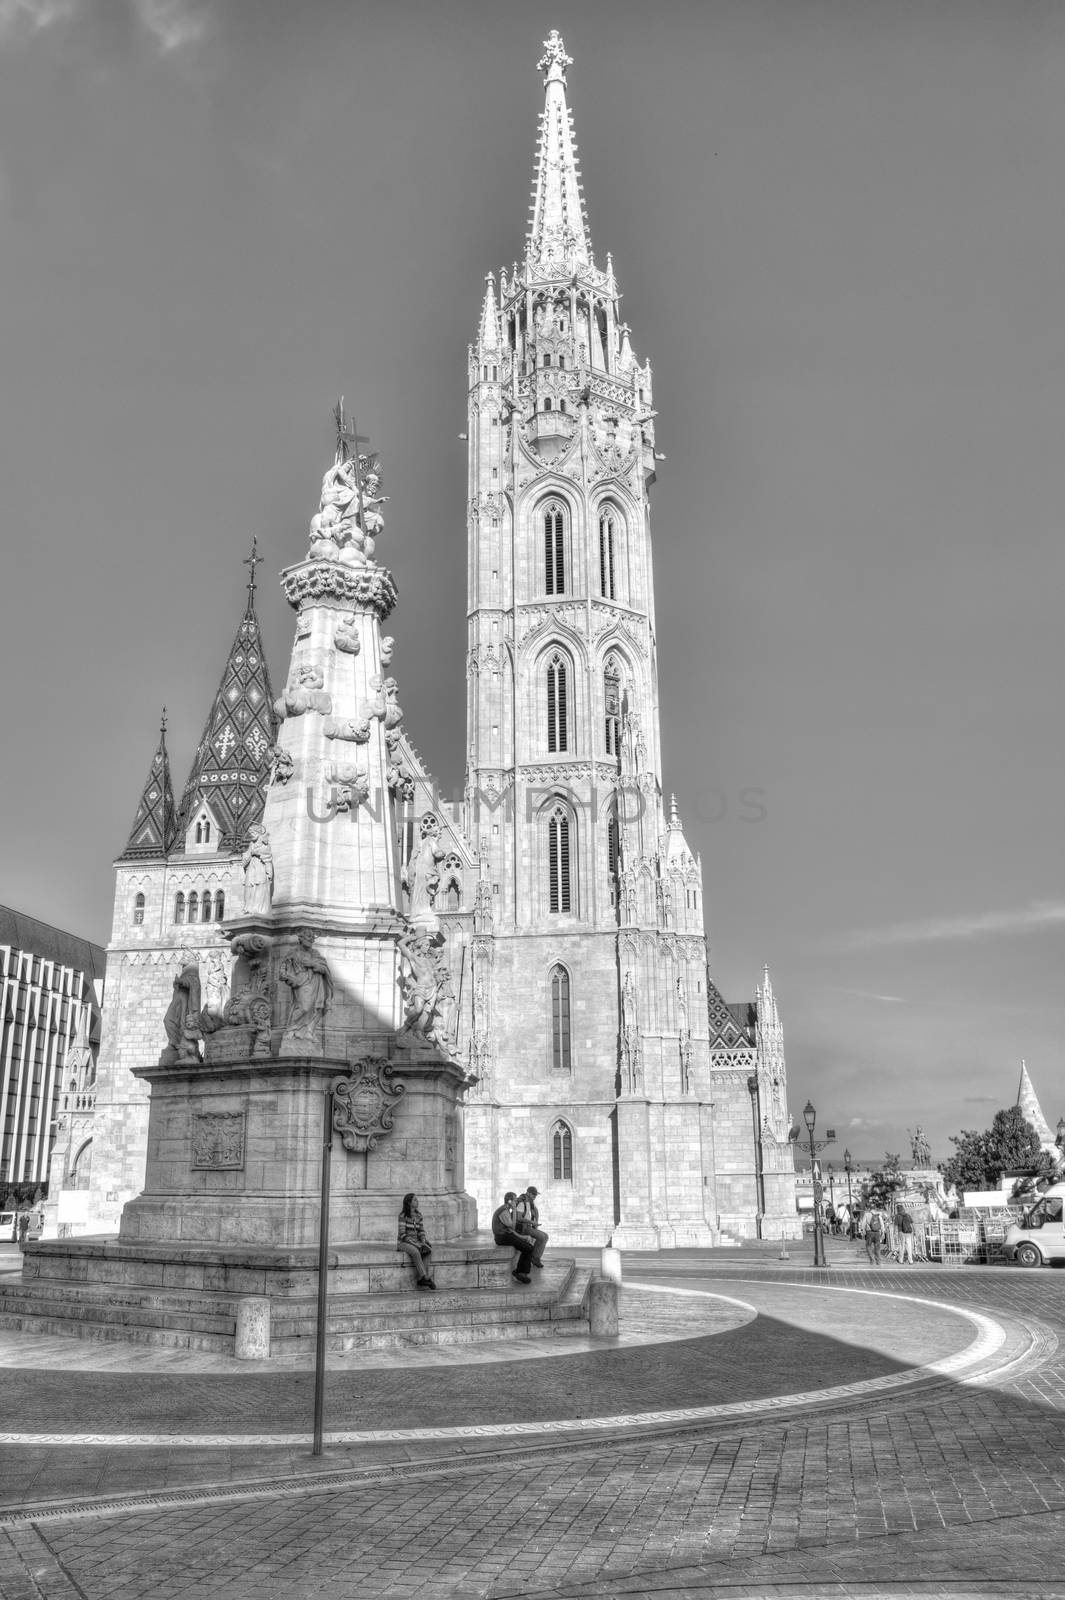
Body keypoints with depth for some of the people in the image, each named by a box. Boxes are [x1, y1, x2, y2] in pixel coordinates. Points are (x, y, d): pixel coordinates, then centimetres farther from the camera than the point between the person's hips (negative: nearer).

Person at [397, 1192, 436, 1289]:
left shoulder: (418, 1215, 9)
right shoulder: (403, 1215, -10)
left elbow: (421, 1231, 9)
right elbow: (402, 1234, -14)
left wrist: (423, 1242, -12)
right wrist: (415, 1244, -22)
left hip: (415, 1242, 6)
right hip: (404, 1242, -5)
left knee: (428, 1250, -25)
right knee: (415, 1252, -37)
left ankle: (421, 1279, -27)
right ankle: (425, 1277, -34)